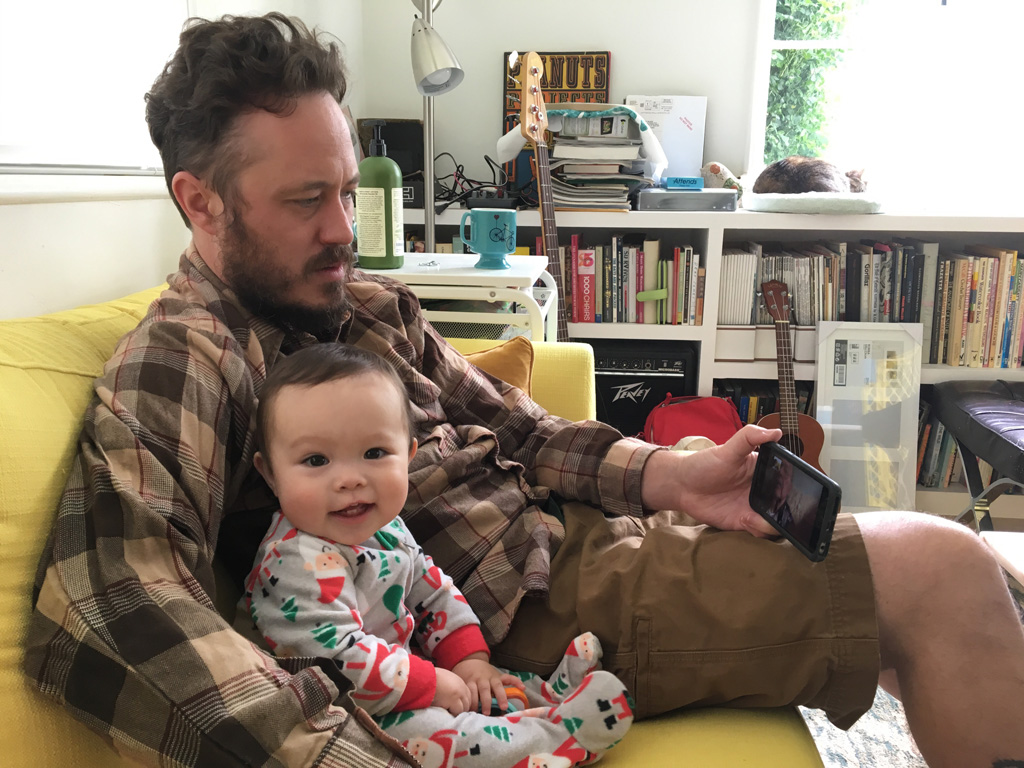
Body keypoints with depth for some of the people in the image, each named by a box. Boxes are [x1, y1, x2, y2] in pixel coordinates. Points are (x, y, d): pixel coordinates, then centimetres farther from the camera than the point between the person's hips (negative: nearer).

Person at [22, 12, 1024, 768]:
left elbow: (511, 427, 13)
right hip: (517, 610, -8)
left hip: (574, 530, 9)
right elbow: (107, 613, -29)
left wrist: (670, 475, -4)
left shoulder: (368, 303, 12)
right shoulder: (179, 364, -13)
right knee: (939, 574, -12)